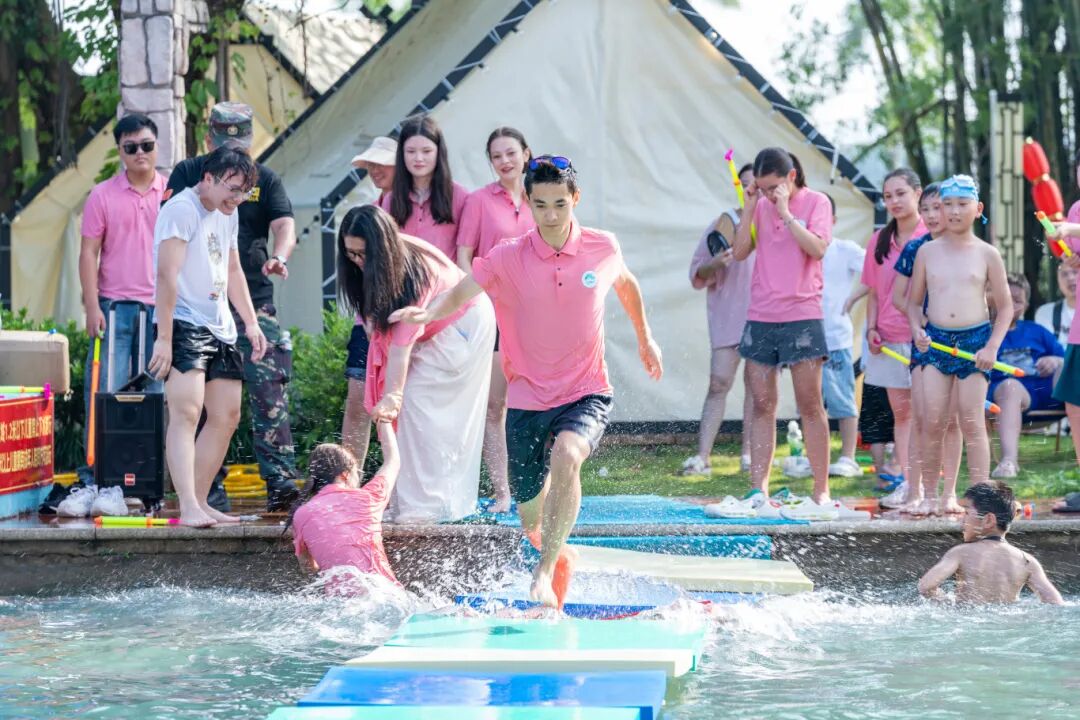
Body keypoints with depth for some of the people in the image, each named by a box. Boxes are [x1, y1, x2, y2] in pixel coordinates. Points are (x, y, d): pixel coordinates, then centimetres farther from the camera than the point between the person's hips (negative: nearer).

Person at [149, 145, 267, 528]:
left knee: (226, 417, 9)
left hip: (220, 328, 10)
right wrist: (164, 338, -25)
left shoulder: (227, 213, 16)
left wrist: (250, 322, 21)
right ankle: (188, 508, -27)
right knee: (186, 413, -19)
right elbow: (168, 275, -20)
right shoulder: (182, 209, -13)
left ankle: (200, 502, 16)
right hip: (184, 324, -10)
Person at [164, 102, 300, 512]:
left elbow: (284, 225, -6)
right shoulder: (188, 174, 7)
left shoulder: (265, 179, 9)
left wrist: (279, 257, -27)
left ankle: (280, 479, -10)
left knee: (270, 392, -9)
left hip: (254, 299, 0)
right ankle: (210, 488, 7)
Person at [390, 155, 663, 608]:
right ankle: (560, 554, 46)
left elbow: (626, 284, 19)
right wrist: (428, 313, -38)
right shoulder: (508, 259, -7)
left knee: (566, 457, -35)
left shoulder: (602, 248, -2)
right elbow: (461, 292, -17)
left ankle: (545, 571, -22)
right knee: (533, 525, 9)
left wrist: (644, 337, 28)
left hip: (587, 394, -1)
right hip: (528, 398, 1)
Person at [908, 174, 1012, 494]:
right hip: (935, 339, 1)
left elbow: (1005, 307, 5)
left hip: (975, 339, -1)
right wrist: (917, 329, -8)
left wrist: (992, 347, -6)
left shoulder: (987, 254, 2)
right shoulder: (927, 252, 6)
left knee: (972, 423, -1)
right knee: (933, 422, -2)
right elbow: (914, 301, 12)